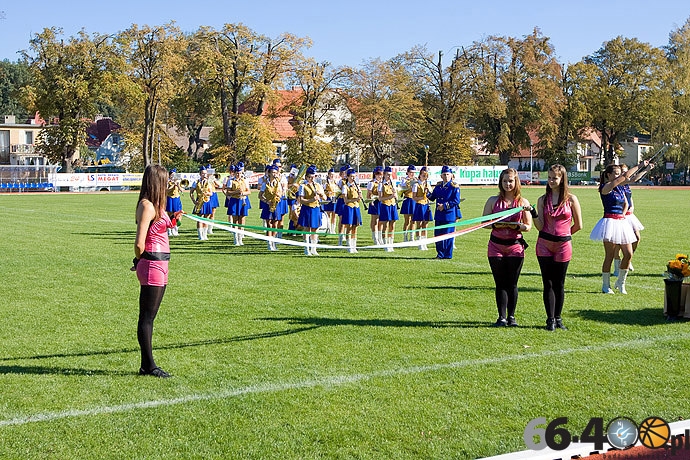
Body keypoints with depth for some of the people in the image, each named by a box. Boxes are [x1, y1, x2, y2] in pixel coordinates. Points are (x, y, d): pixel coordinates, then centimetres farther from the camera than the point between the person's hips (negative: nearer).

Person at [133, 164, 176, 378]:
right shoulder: (147, 206, -14)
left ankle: (147, 365, 20)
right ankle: (148, 366, 5)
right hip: (152, 265, -10)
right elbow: (139, 244, -16)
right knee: (147, 317, -2)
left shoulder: (154, 206, 15)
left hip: (158, 265, 10)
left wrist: (171, 222, 17)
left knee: (148, 316, 13)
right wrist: (140, 261, 0)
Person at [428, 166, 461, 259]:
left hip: (449, 214, -5)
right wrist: (428, 194, -7)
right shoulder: (438, 186, 12)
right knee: (438, 235, 7)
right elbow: (432, 198, 15)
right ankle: (440, 254, 17)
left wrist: (445, 206, -16)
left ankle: (448, 255, 6)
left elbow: (456, 201, -10)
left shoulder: (454, 187, -5)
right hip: (439, 215, 6)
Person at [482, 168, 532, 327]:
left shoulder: (523, 202, 4)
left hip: (515, 246, 0)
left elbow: (528, 226, 5)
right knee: (500, 283, 3)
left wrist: (519, 226, -16)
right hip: (496, 246, 1)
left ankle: (511, 316, 14)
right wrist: (495, 225, -14)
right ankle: (502, 317, 10)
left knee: (512, 283, 3)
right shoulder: (493, 200, 6)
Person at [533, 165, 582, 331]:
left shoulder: (571, 199, -1)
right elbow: (540, 226, -1)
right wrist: (533, 213, -16)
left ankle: (558, 318, 18)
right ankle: (550, 319, 6)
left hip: (563, 245, -1)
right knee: (548, 283, 1)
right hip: (544, 245, 1)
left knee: (559, 284, 6)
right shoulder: (543, 199, 5)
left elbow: (578, 225, 5)